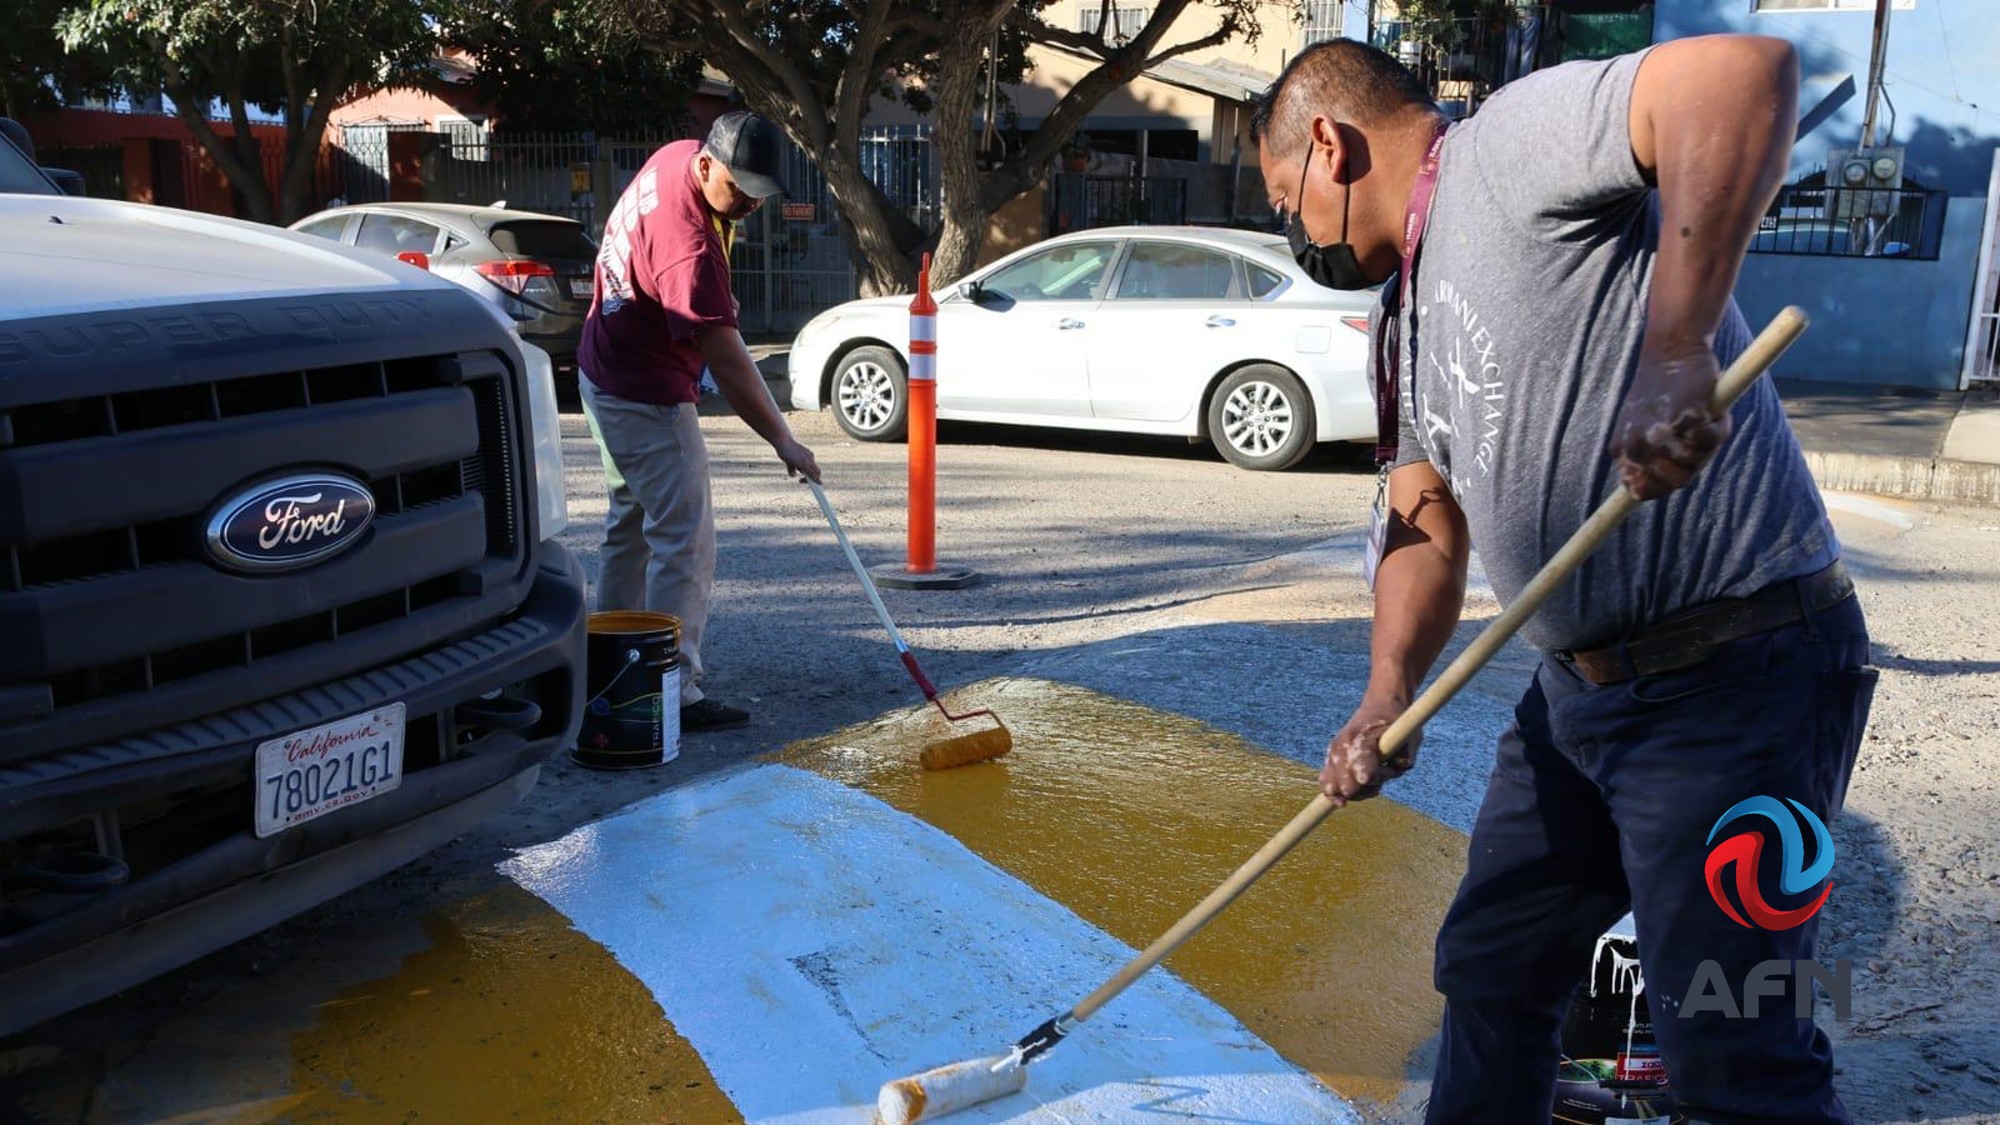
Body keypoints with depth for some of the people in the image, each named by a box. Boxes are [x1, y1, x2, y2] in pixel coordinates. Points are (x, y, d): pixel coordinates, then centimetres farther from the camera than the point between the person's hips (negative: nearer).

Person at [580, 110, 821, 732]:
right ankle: (675, 692, -6)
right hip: (646, 399, -11)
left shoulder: (676, 156, -3)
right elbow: (729, 364, -32)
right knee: (684, 540, -9)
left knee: (631, 523, 19)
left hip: (606, 373, 11)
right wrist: (784, 443, -27)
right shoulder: (688, 245, -32)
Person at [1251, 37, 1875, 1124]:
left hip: (1736, 675, -9)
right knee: (1489, 966, 20)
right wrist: (1387, 695, -7)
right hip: (1579, 685, 10)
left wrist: (1673, 349, -37)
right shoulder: (1406, 319, 15)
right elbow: (1427, 529, 9)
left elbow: (1744, 67, -29)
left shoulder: (1507, 146, -12)